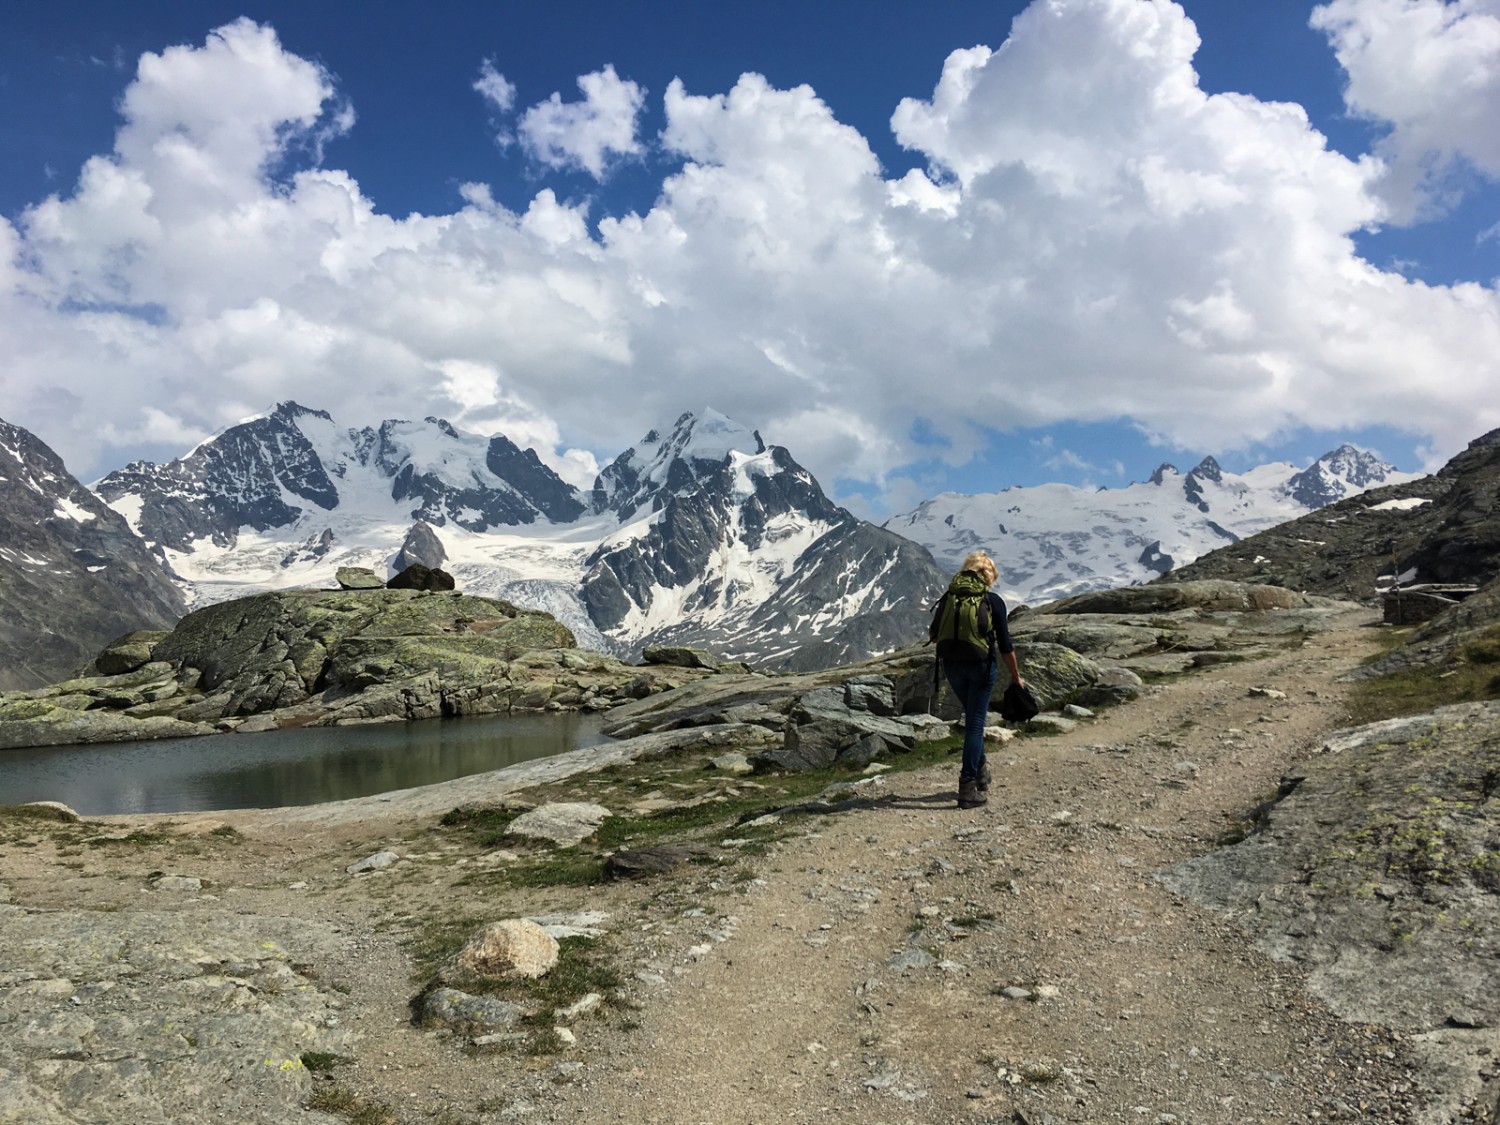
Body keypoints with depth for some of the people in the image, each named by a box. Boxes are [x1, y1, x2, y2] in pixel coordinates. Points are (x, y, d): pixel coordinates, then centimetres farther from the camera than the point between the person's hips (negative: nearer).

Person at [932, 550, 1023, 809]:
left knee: (973, 718, 24)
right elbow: (1005, 645, -3)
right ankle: (968, 787, -3)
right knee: (975, 723, 0)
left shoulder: (949, 597, 5)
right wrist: (1016, 676, 7)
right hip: (981, 666, -4)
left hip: (952, 665, 4)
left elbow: (934, 632, 11)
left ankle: (980, 771, 31)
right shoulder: (993, 601, -4)